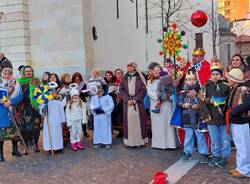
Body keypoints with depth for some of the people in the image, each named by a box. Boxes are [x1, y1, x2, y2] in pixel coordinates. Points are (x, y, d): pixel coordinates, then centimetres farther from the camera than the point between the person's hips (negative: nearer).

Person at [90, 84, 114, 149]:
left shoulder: (108, 97, -6)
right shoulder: (94, 97, 7)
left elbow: (111, 106, -12)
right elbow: (92, 105, 3)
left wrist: (103, 110, -20)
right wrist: (95, 109, -18)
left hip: (105, 116, -4)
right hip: (97, 116, 4)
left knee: (106, 129, 2)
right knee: (97, 129, 8)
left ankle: (107, 143, 11)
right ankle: (97, 142, 18)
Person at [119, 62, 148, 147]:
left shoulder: (140, 77, 4)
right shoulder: (124, 78, 11)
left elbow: (143, 90, -3)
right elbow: (121, 90, 6)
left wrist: (135, 100, -12)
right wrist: (127, 100, -9)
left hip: (138, 103, -2)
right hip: (127, 103, 2)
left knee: (138, 120, -3)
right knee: (128, 121, 0)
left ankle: (140, 141, 4)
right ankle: (130, 141, 5)